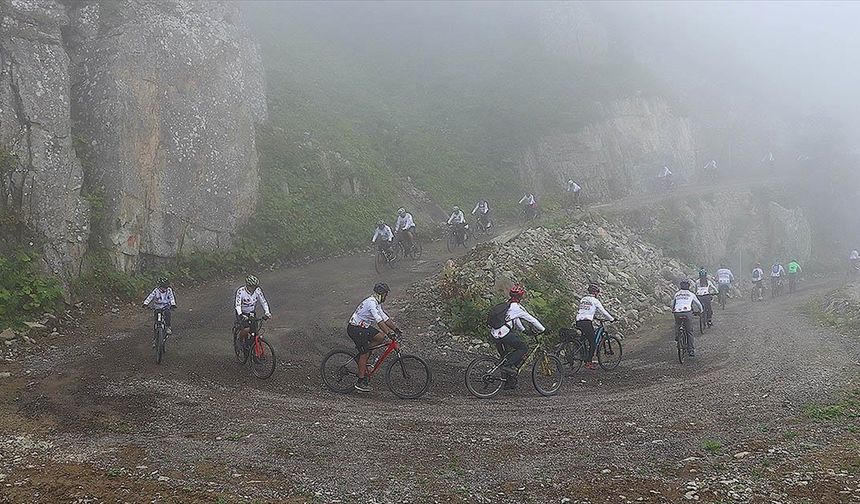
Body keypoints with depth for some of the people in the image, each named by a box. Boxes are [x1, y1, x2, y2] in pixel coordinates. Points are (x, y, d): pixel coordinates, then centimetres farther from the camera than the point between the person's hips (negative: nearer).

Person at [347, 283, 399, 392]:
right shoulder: (371, 302, -22)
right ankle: (360, 382, 0)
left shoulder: (377, 303, 10)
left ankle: (362, 350, 9)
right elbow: (379, 321, -31)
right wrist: (388, 332, -35)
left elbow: (385, 318, 15)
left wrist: (396, 329, 10)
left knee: (381, 337, -1)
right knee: (364, 354, -8)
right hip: (355, 329, -10)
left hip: (363, 327, 10)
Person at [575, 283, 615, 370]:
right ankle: (588, 362, -6)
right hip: (587, 323, -7)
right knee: (593, 343, 0)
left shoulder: (583, 299, 19)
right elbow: (603, 312, 3)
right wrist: (612, 319, 17)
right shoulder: (595, 301, -2)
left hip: (579, 323, 7)